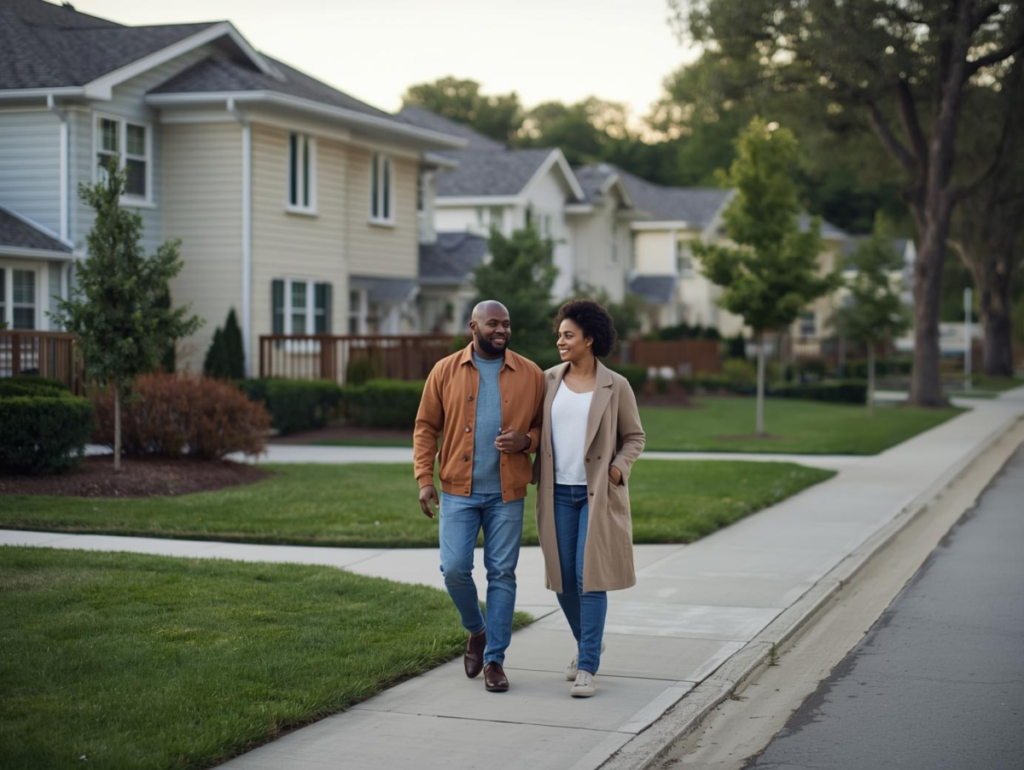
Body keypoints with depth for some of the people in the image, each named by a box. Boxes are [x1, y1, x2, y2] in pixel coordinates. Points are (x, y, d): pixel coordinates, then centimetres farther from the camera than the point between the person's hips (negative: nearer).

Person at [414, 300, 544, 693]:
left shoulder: (530, 375, 2)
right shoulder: (445, 371, 2)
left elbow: (546, 425, 9)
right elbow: (426, 427, 4)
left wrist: (526, 440, -13)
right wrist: (424, 479, -4)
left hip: (507, 494, 0)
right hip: (459, 491, 0)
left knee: (502, 574, 2)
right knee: (454, 569, -5)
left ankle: (494, 659, 12)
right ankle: (477, 631, 23)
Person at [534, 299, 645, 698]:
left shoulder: (615, 386, -4)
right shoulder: (549, 380, 4)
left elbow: (634, 437, 4)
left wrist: (618, 469, -12)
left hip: (598, 495, -3)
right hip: (558, 494, 4)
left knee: (590, 577, -7)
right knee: (563, 578, 9)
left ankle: (587, 667, -2)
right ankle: (588, 642, 33)